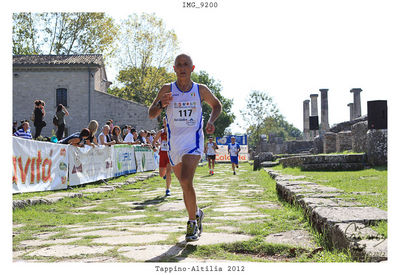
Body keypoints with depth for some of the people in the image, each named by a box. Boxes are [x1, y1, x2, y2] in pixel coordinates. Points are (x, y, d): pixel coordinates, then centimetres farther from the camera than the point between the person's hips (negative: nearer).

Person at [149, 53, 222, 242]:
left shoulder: (201, 90, 1)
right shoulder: (167, 90, 1)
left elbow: (216, 105, 19)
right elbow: (151, 114, -1)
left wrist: (211, 120, 0)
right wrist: (161, 104, -22)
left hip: (193, 141, -2)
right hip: (174, 143, 2)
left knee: (186, 181, -20)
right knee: (184, 185, 12)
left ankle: (192, 223, -6)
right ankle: (196, 213, 36)